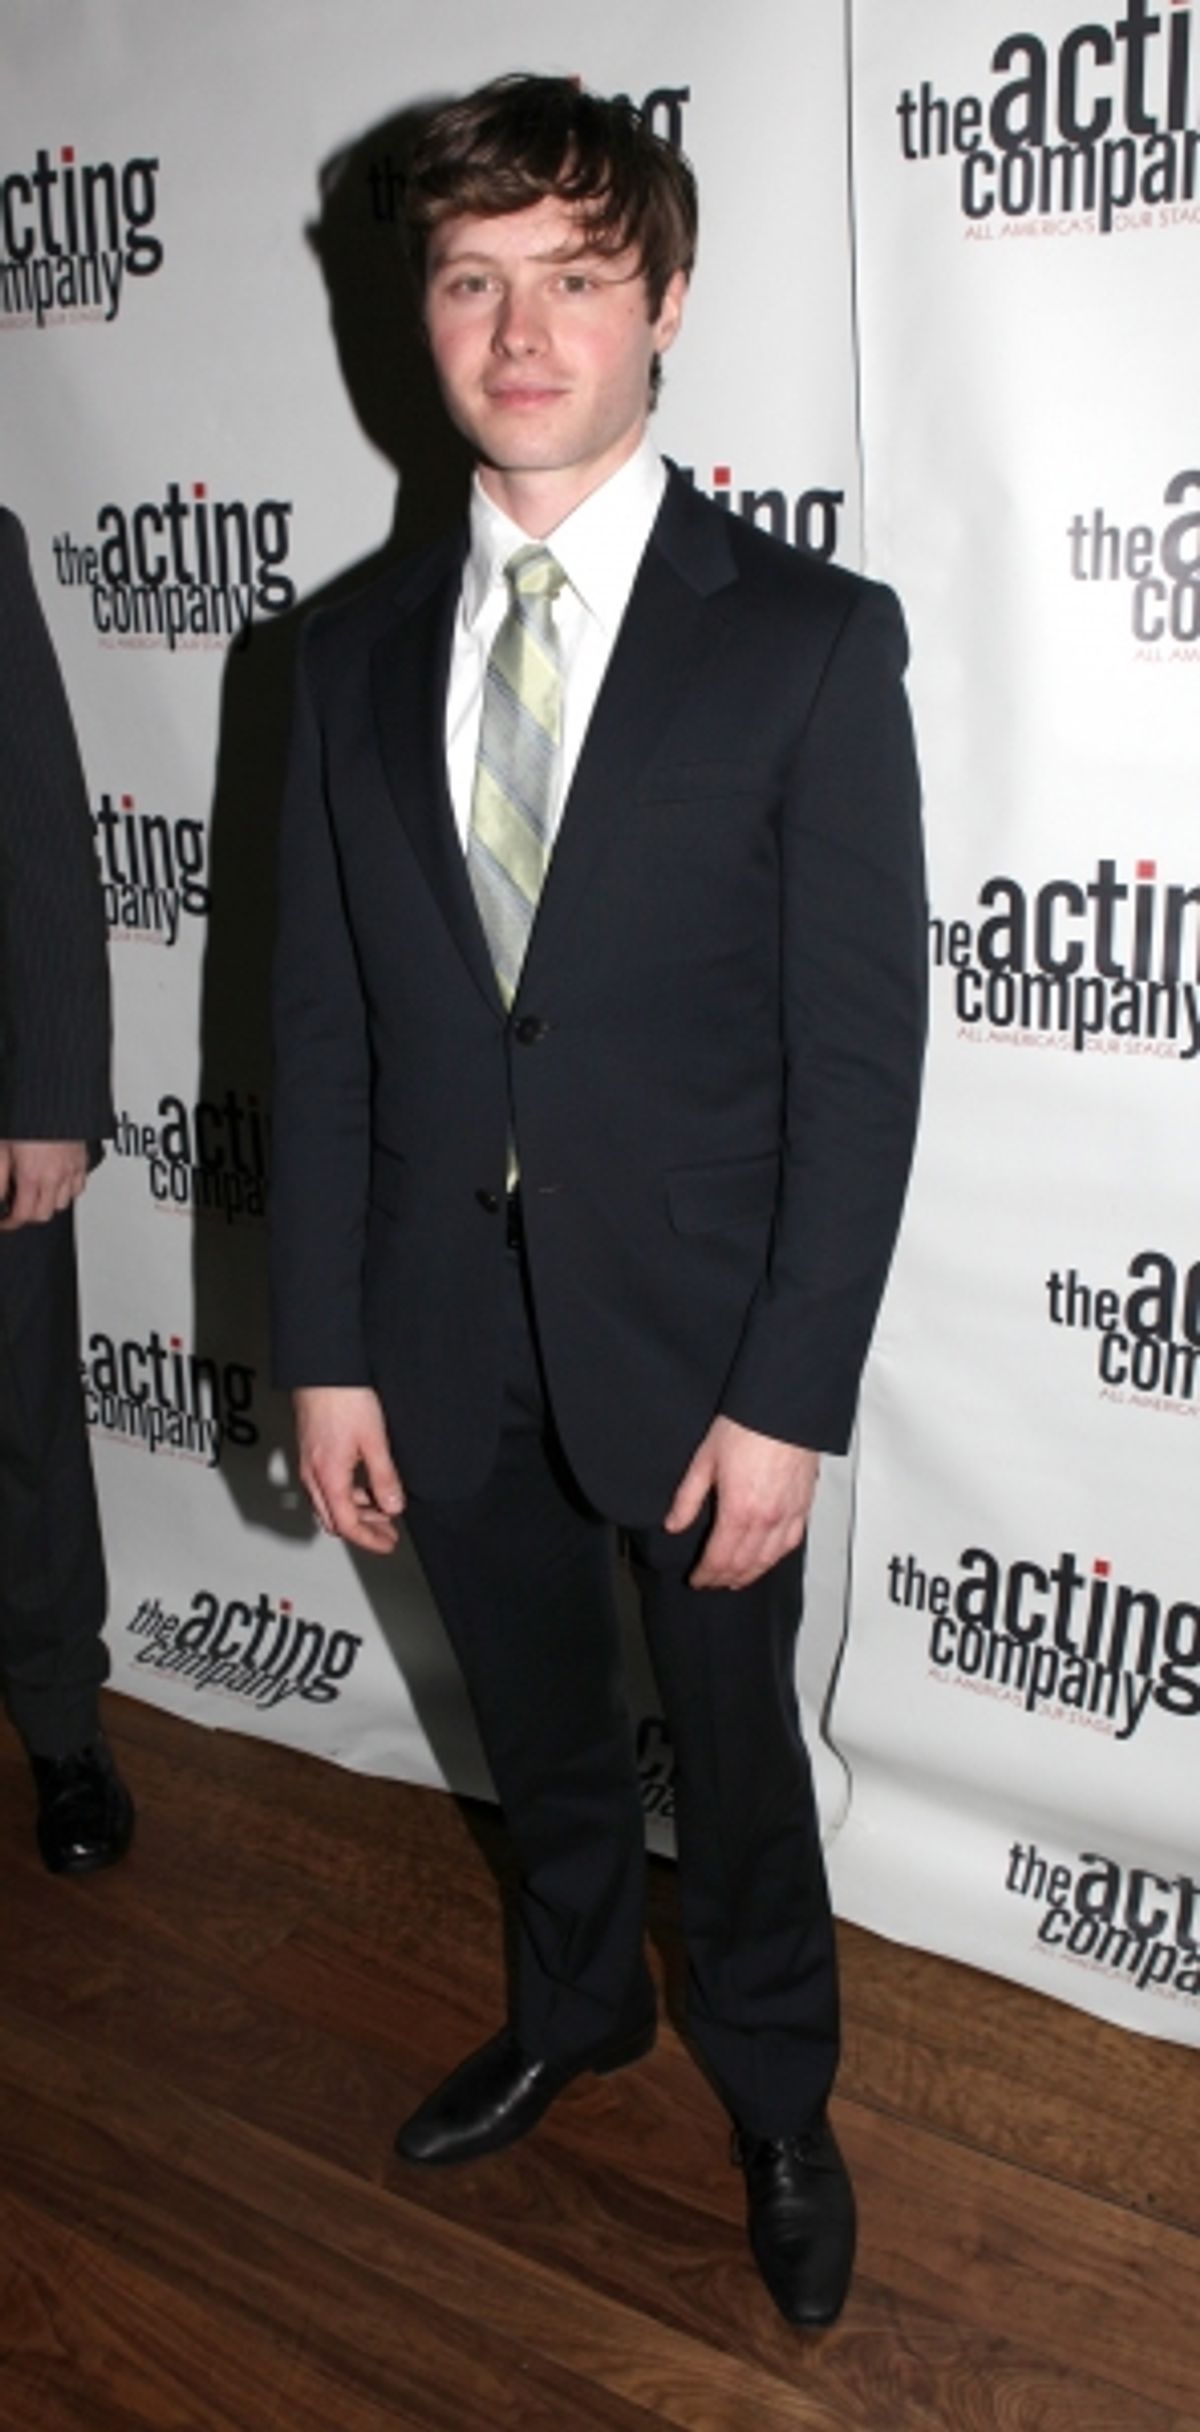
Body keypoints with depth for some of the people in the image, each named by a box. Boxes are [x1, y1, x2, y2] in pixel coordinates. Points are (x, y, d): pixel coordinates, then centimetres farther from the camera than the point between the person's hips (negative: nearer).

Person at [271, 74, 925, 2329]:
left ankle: (775, 2098, 43)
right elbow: (321, 1025, 3)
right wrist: (327, 1350, 0)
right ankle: (575, 2008, 52)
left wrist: (789, 1396, -14)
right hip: (450, 1340, 4)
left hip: (696, 1340, -3)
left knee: (732, 1750, 16)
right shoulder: (358, 651, 2)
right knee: (539, 1733, 23)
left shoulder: (811, 641, -10)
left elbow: (860, 1050, -11)